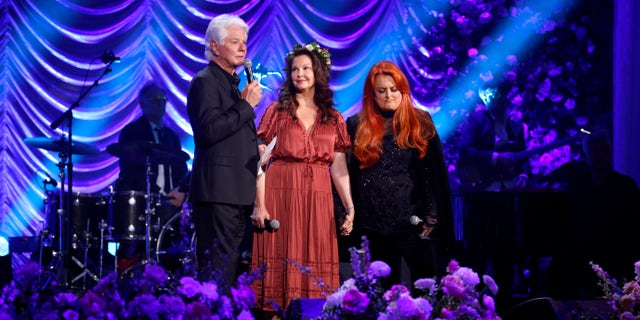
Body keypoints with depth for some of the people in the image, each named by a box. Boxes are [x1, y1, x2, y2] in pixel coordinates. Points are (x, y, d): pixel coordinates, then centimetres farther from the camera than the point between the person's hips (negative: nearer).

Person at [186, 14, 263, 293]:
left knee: (237, 273, 9)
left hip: (240, 193, 9)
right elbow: (209, 131, -20)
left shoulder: (234, 84, 21)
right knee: (218, 273, -12)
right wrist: (246, 105, -13)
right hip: (218, 192, -9)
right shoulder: (205, 81, -6)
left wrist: (257, 148, 13)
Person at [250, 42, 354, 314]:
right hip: (281, 196, -2)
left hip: (318, 200, 2)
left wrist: (350, 209, -3)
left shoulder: (333, 118, 11)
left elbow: (339, 168, 7)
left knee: (315, 265, 1)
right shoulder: (277, 111, 5)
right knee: (282, 260, -4)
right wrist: (259, 205, -11)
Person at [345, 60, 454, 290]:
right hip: (373, 221, 2)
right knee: (383, 288, 10)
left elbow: (435, 173, 3)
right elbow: (347, 174, 9)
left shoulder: (420, 123, 5)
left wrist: (432, 215, -4)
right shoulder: (357, 126, 8)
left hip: (411, 219, -2)